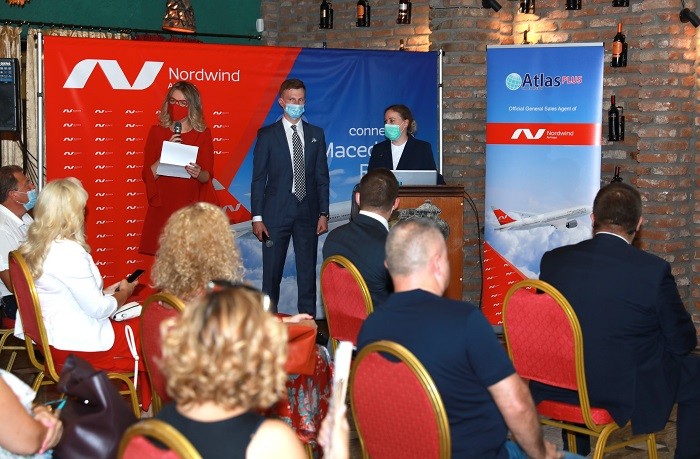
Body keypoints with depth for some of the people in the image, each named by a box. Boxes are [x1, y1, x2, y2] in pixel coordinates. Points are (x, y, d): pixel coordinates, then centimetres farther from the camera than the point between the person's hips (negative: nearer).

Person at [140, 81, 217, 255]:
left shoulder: (202, 134, 5)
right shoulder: (157, 132, 6)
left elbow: (207, 176, 2)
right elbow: (147, 176, -1)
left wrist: (198, 173, -20)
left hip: (192, 207, 0)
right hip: (163, 207, 0)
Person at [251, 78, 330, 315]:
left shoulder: (316, 134, 10)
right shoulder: (267, 135, 2)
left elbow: (322, 177, 9)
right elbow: (258, 178, 0)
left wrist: (323, 213, 3)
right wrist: (257, 217, -6)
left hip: (308, 212, 2)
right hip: (276, 213, -2)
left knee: (308, 271, 5)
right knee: (272, 271, 2)